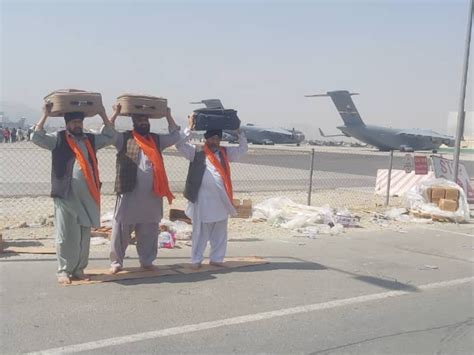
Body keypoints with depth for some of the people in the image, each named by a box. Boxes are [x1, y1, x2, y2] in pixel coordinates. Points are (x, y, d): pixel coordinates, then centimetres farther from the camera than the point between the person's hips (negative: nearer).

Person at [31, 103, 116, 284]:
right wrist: (45, 115, -6)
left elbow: (110, 137, 17)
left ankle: (79, 269, 18)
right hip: (66, 195, -4)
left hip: (87, 195, 4)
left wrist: (103, 115, 12)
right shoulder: (58, 139, 3)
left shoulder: (90, 139, 16)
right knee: (66, 235, -1)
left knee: (84, 235, 8)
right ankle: (64, 270, 7)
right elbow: (36, 137, -7)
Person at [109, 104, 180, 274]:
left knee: (149, 230, 11)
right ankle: (116, 261, 13)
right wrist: (116, 114, -8)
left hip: (152, 194, 4)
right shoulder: (124, 138, 3)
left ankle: (147, 261, 23)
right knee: (122, 227, 1)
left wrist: (168, 116, 13)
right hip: (129, 192, -4)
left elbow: (175, 136, 16)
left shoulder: (157, 139, 15)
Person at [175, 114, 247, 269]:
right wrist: (190, 128, -12)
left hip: (221, 200, 5)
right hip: (203, 199, -5)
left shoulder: (225, 153, 12)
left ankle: (216, 258, 23)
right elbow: (180, 144, -12)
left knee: (219, 232, 11)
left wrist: (238, 131, 7)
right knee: (200, 231, 4)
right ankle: (196, 260, 13)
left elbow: (243, 148, 17)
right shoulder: (196, 152, -2)